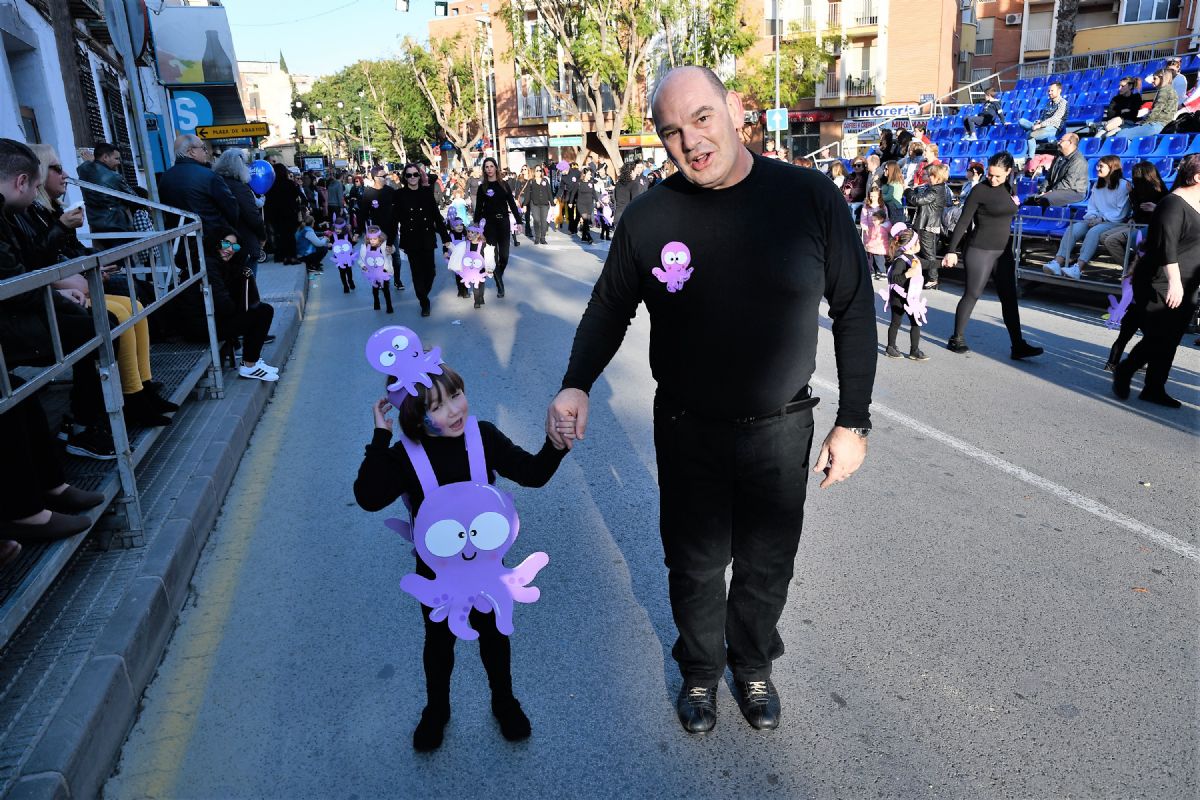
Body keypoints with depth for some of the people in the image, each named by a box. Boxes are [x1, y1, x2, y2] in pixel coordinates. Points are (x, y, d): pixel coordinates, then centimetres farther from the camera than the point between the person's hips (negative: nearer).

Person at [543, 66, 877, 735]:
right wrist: (577, 385, -13)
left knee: (767, 566, 18)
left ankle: (753, 664, 47)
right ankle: (701, 669, 45)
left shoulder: (810, 197, -12)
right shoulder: (650, 217, -10)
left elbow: (855, 310, -4)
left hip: (781, 429, 0)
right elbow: (609, 309, 3)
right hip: (687, 430, 0)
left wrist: (854, 422, -5)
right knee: (695, 565, 17)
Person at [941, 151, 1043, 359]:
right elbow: (963, 222, -12)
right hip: (980, 250, -6)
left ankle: (1018, 346, 5)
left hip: (1004, 251, 6)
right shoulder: (980, 190, -11)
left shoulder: (1008, 188, 8)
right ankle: (957, 339, 14)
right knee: (972, 295, 1)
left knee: (1009, 298, 4)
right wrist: (952, 250, -16)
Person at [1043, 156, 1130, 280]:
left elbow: (1120, 213, -9)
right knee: (1072, 228, -22)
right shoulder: (1097, 185, 20)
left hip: (1114, 222, -6)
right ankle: (1058, 263, -40)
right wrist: (1092, 217, -3)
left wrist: (1101, 219, -15)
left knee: (1093, 231, -37)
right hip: (1096, 220, 6)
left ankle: (1078, 268, -51)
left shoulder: (1123, 185, -2)